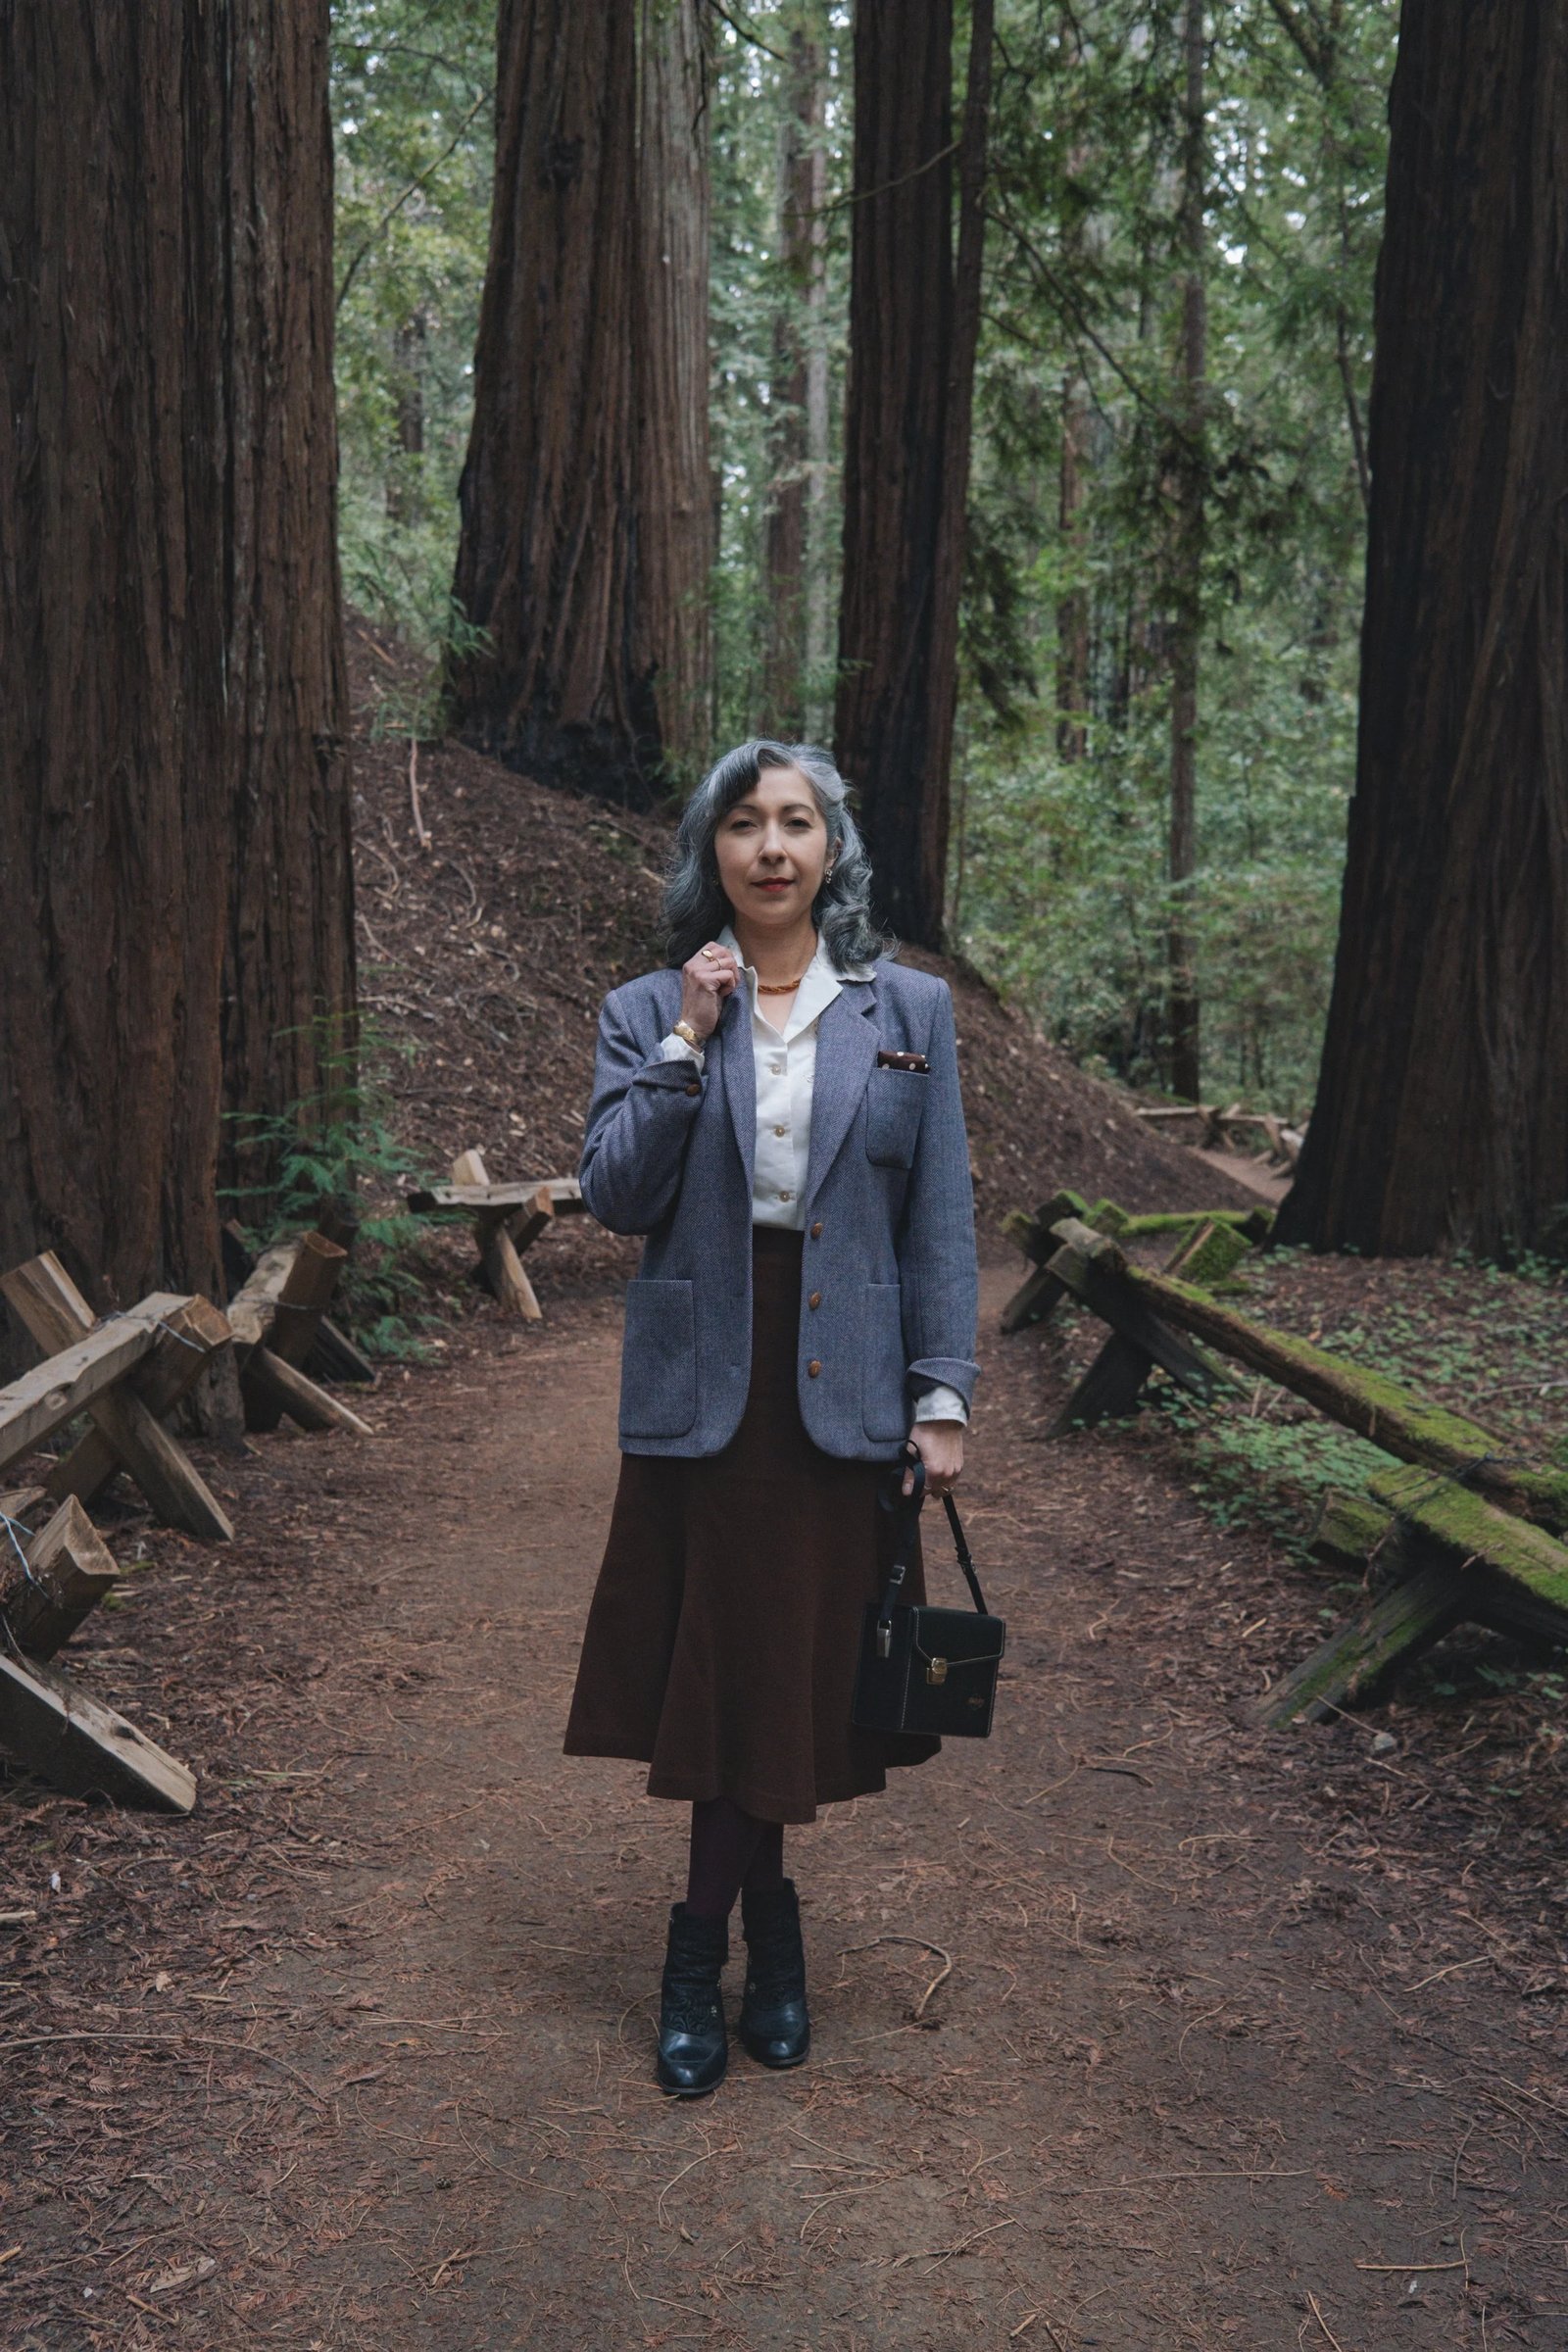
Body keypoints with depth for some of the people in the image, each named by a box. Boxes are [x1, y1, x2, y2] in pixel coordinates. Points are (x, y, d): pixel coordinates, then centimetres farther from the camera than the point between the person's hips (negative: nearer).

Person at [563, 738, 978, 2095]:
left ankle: (705, 1941, 28)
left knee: (793, 1678, 7)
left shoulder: (911, 1011, 4)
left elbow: (940, 1220, 3)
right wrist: (688, 1043, -12)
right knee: (715, 1671, 5)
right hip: (701, 1394, 0)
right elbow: (615, 1199, -6)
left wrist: (944, 1394, -2)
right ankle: (766, 1922, 26)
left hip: (839, 1396, 0)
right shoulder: (647, 1013, 4)